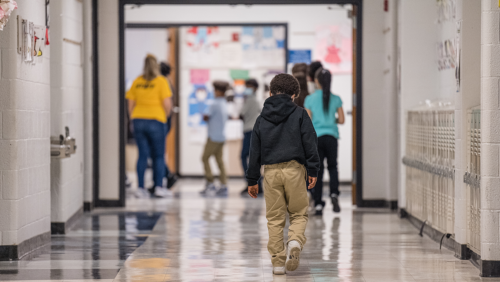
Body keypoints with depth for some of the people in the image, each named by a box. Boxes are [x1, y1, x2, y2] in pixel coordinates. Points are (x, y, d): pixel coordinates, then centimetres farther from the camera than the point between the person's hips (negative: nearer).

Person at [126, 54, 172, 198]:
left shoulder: (137, 82, 5)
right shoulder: (161, 81, -7)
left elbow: (131, 104, 7)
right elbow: (167, 104, -11)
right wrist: (165, 115, 7)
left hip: (138, 120, 4)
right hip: (156, 121, -3)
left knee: (143, 155, 7)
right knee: (159, 156, 7)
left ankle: (141, 188, 4)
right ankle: (159, 187, 3)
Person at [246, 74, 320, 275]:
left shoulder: (262, 119, 11)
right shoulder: (299, 114, 4)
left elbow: (255, 151, 12)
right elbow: (310, 143, -3)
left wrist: (252, 180, 16)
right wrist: (313, 170, 1)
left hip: (271, 171, 2)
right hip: (294, 169, -2)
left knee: (274, 218, 7)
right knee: (299, 213, 9)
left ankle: (278, 262, 4)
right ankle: (295, 241, -20)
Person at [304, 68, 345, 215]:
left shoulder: (310, 99, -3)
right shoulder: (336, 99, 1)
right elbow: (341, 120, 2)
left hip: (316, 137, -1)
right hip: (331, 136, 1)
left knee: (318, 171, 4)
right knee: (332, 166, 16)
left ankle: (318, 204, 3)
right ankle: (334, 193, -9)